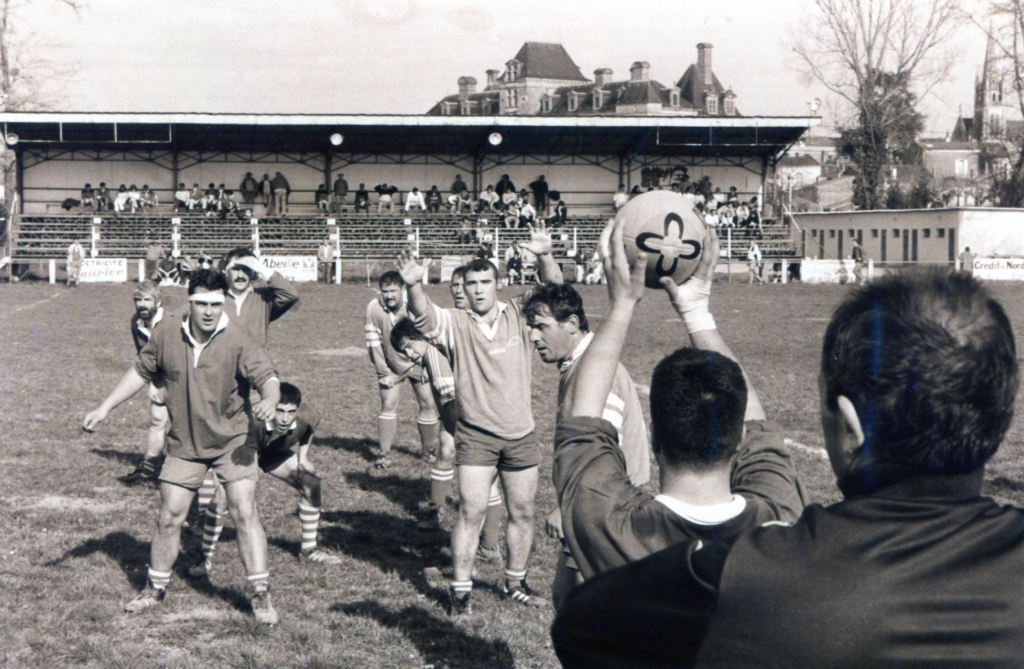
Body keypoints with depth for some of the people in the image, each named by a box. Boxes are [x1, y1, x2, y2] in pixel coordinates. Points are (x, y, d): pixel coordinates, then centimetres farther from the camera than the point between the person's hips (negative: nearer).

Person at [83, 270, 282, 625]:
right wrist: (104, 408, 11)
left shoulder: (238, 340, -15)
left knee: (244, 513, -10)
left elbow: (266, 376, -24)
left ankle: (261, 594, -1)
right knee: (169, 518, 8)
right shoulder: (166, 337, -4)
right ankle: (155, 588, 28)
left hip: (232, 442, -3)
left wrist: (269, 400, -47)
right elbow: (140, 372, 12)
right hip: (184, 445, 3)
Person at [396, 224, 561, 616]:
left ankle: (515, 584, 27)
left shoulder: (518, 316, 1)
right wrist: (413, 286, -45)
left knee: (522, 512, 11)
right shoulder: (455, 324, -4)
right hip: (476, 434, -2)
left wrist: (544, 257, -32)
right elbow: (423, 317, -23)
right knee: (471, 510, -6)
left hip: (520, 434, 3)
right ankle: (460, 590, 4)